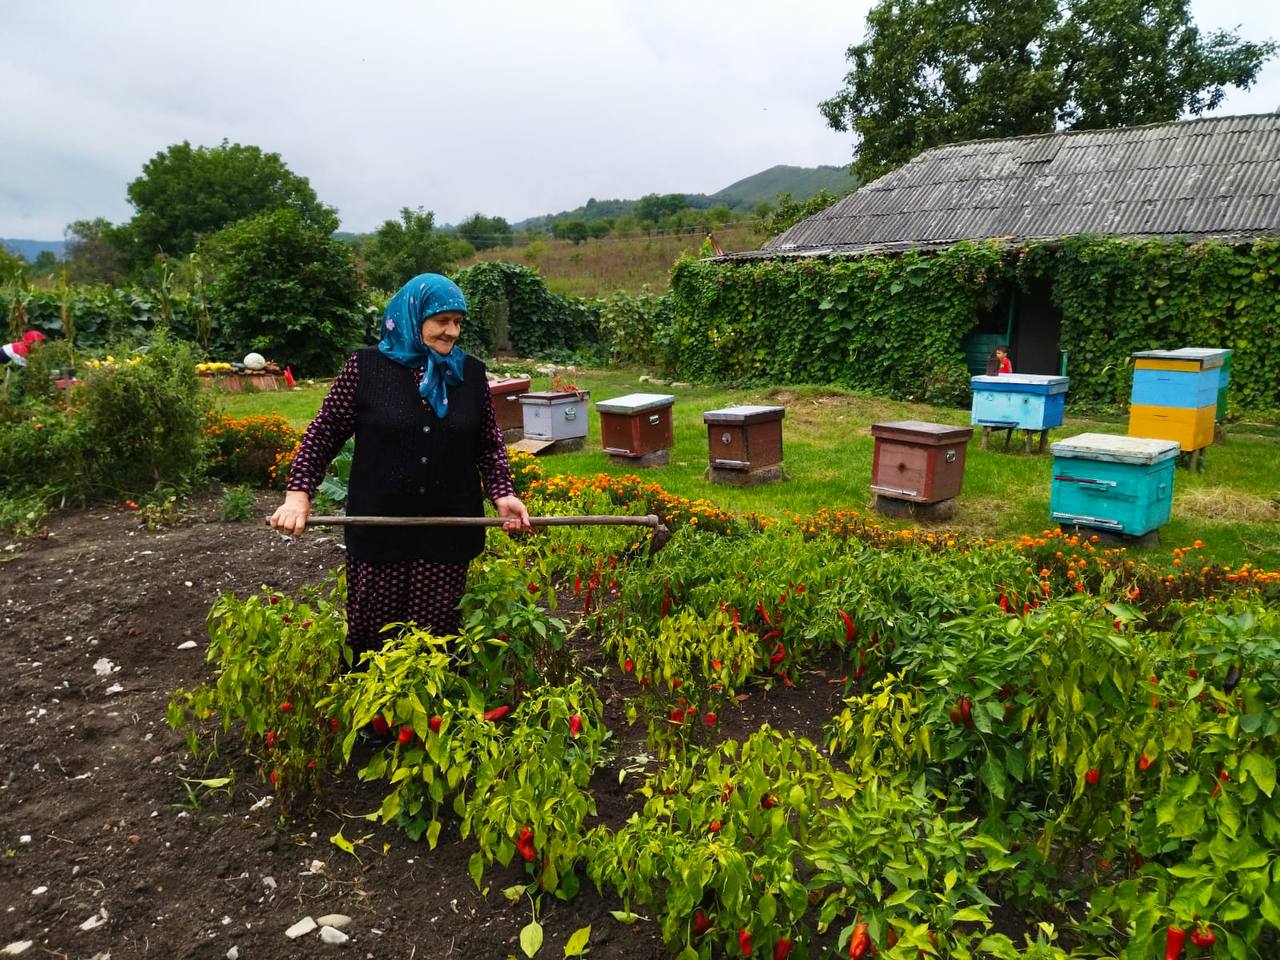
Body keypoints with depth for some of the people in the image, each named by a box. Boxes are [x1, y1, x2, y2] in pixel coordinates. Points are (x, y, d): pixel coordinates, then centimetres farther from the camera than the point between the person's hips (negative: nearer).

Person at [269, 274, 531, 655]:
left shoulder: (470, 373, 4)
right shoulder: (366, 366, -3)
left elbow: (489, 443, 10)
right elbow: (324, 433, 2)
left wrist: (503, 493, -5)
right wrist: (298, 492, -9)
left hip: (448, 535, 2)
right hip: (379, 532, -1)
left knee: (438, 638, 6)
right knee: (370, 637, 9)